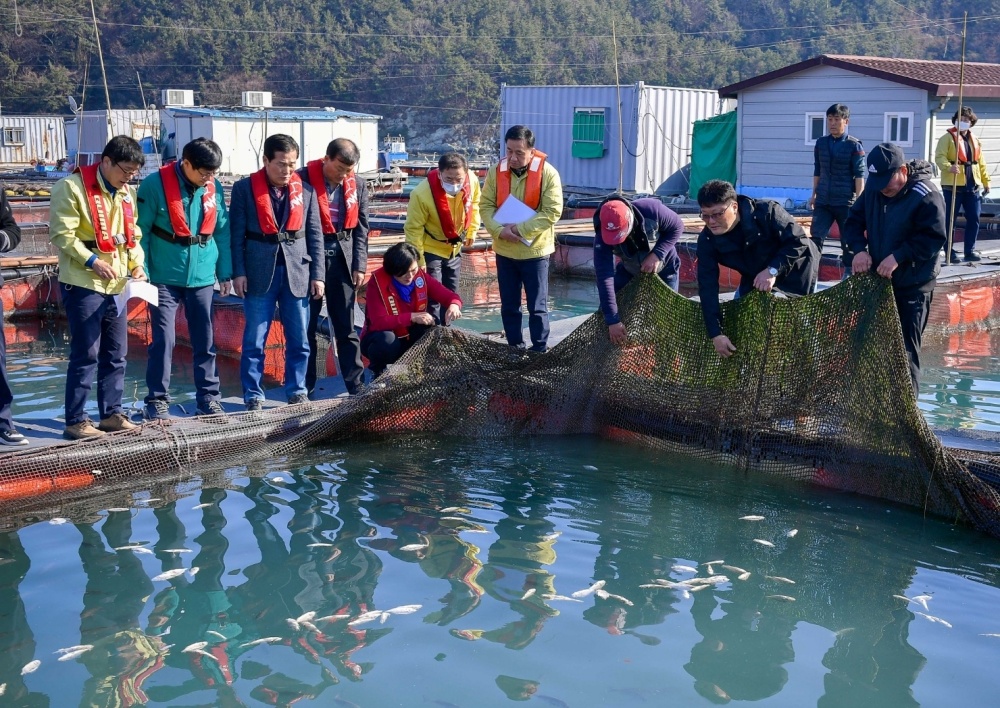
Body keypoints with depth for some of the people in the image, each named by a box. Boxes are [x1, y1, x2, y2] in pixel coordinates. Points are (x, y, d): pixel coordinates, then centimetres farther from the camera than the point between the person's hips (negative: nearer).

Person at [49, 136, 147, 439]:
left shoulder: (125, 192, 13)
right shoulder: (72, 187, -10)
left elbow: (132, 233, 18)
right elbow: (61, 234, -14)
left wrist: (137, 264, 1)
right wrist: (92, 261, -21)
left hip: (116, 285, 7)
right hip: (83, 285, -7)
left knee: (116, 354, 11)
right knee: (86, 355, -5)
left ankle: (111, 413, 22)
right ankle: (75, 421, 3)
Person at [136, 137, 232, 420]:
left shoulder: (214, 188, 1)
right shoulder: (155, 185, -12)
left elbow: (222, 231, 7)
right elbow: (140, 230, -8)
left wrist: (225, 272, 6)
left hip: (202, 277, 4)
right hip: (165, 277, -4)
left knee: (205, 340, 9)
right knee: (163, 340, -3)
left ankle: (209, 397, 19)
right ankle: (157, 401, 7)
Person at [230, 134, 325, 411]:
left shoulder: (306, 189, 4)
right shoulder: (245, 188, -1)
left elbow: (315, 234, 6)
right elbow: (236, 234, -1)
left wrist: (317, 274, 2)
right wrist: (238, 272, -7)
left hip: (297, 271, 2)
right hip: (259, 272, -2)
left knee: (299, 340, 7)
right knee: (254, 340, 3)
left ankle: (297, 392, 19)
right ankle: (253, 396, 12)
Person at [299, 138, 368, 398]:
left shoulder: (358, 185, 4)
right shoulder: (303, 179, -8)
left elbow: (361, 228, 7)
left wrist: (360, 266, 1)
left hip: (343, 259, 3)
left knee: (346, 327, 8)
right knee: (306, 326, 4)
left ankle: (356, 385, 13)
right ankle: (304, 388, 12)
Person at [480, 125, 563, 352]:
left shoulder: (547, 173, -13)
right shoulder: (496, 171, -2)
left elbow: (553, 211, -16)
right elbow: (486, 206, -1)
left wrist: (521, 229, -21)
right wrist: (499, 230, -19)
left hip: (535, 250, -3)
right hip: (504, 250, 4)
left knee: (537, 307, 3)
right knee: (509, 306, 13)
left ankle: (539, 352, 14)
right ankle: (515, 349, 26)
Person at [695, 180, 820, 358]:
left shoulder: (765, 212, -33)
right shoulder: (707, 240, -21)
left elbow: (799, 241, -28)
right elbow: (707, 287, -23)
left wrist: (773, 270, -40)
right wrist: (716, 333, -28)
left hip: (795, 277, -4)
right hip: (753, 280, 4)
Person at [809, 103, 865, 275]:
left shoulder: (854, 146, -4)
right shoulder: (821, 143, 8)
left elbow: (859, 175, -6)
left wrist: (858, 201, -10)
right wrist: (814, 194, 14)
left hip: (845, 202, -3)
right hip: (823, 201, 3)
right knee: (816, 237, -5)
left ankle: (849, 273, 18)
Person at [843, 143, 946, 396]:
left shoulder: (926, 195, -18)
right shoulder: (873, 190, 1)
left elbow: (933, 238, -20)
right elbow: (854, 221, 9)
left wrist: (898, 257, -26)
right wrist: (859, 249, -10)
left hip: (913, 286, -6)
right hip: (878, 280, 6)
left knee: (905, 349, -4)